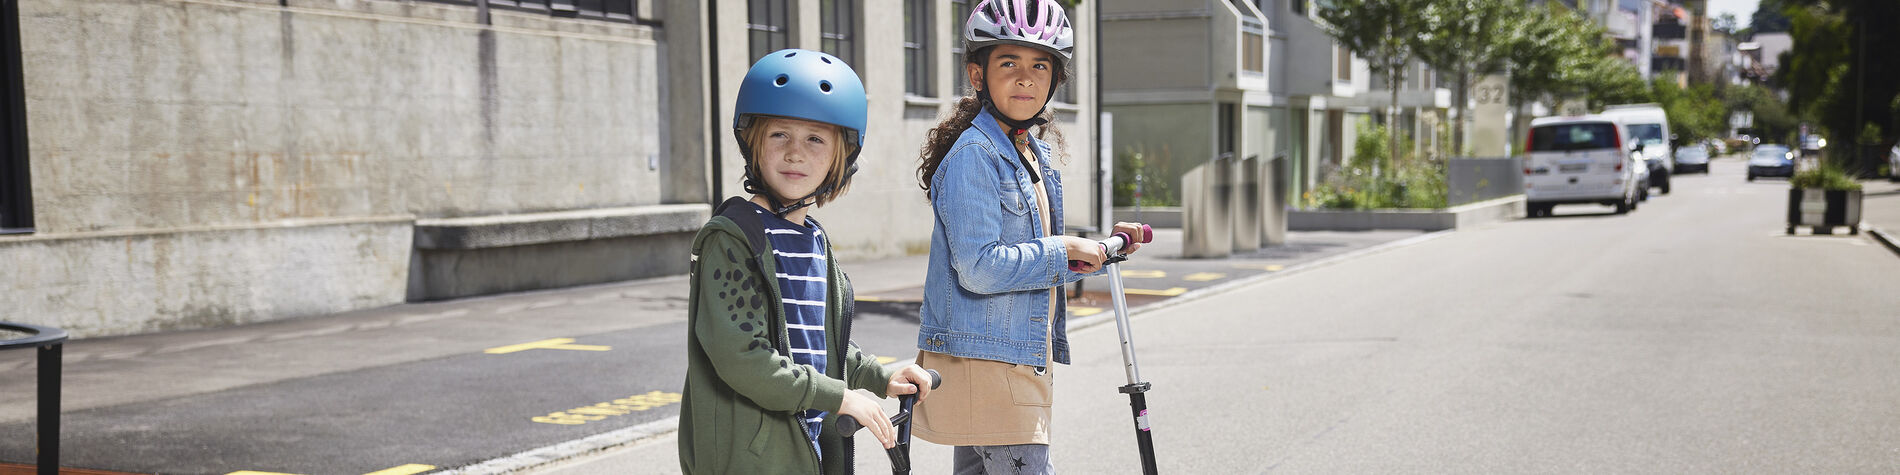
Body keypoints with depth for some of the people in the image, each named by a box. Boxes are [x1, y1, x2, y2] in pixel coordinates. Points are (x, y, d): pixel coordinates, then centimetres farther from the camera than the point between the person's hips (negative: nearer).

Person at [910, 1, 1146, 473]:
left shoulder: (1034, 154, 14)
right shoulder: (973, 154, -15)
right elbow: (979, 269, -23)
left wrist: (1101, 248, 10)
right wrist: (1064, 251, -14)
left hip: (1022, 359, 9)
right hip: (981, 362, -9)